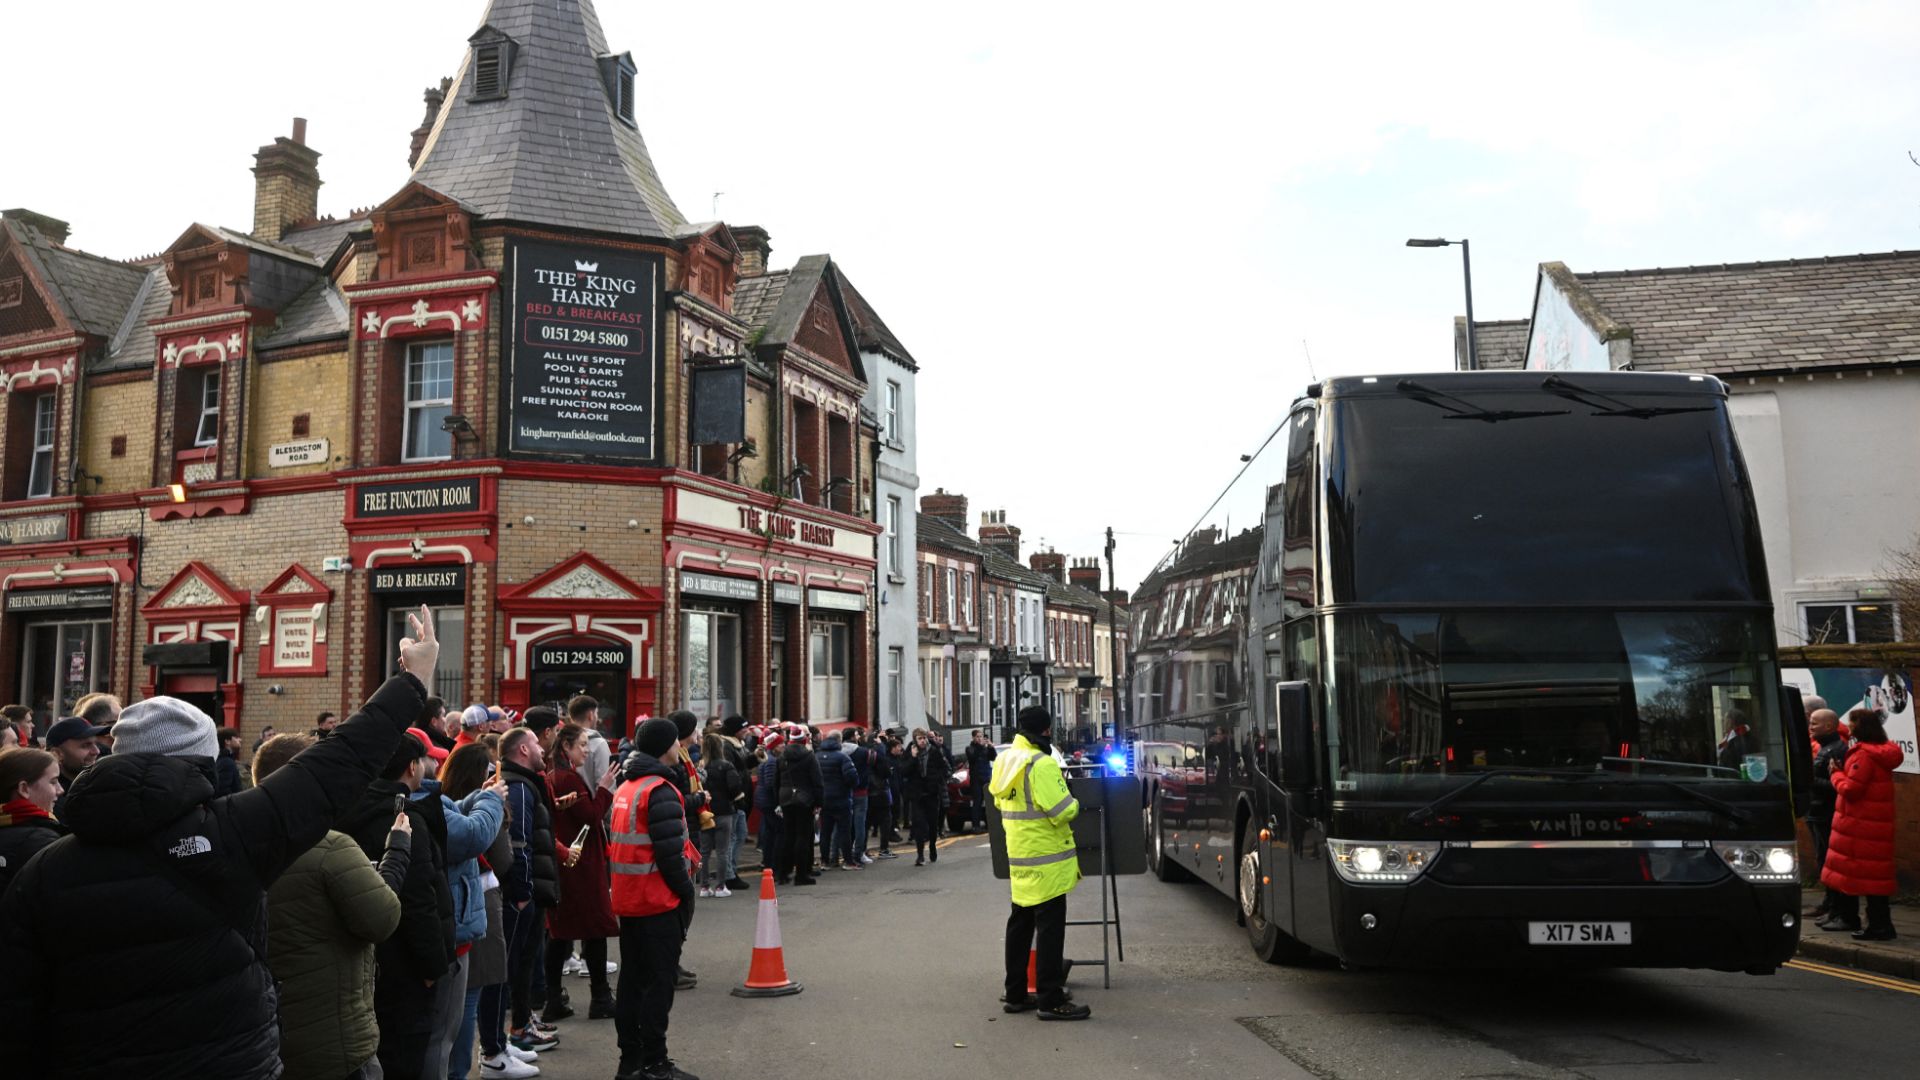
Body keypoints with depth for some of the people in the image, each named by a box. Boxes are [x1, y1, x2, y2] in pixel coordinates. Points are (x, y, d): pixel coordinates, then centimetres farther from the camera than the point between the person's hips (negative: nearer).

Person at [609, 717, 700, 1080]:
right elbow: (669, 853, -21)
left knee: (633, 979, 15)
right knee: (660, 982, -1)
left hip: (628, 898, 9)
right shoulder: (660, 791, -17)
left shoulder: (626, 787, 12)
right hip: (658, 900, -9)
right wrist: (686, 891, -9)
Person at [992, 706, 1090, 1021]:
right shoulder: (1042, 764, -20)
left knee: (1020, 924, 15)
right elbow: (1062, 812, -22)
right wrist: (1074, 804, -2)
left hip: (1018, 857, 9)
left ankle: (1015, 994, 23)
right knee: (1050, 928, -3)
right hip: (1046, 859, -9)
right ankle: (1051, 1001, 1)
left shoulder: (1005, 760, 7)